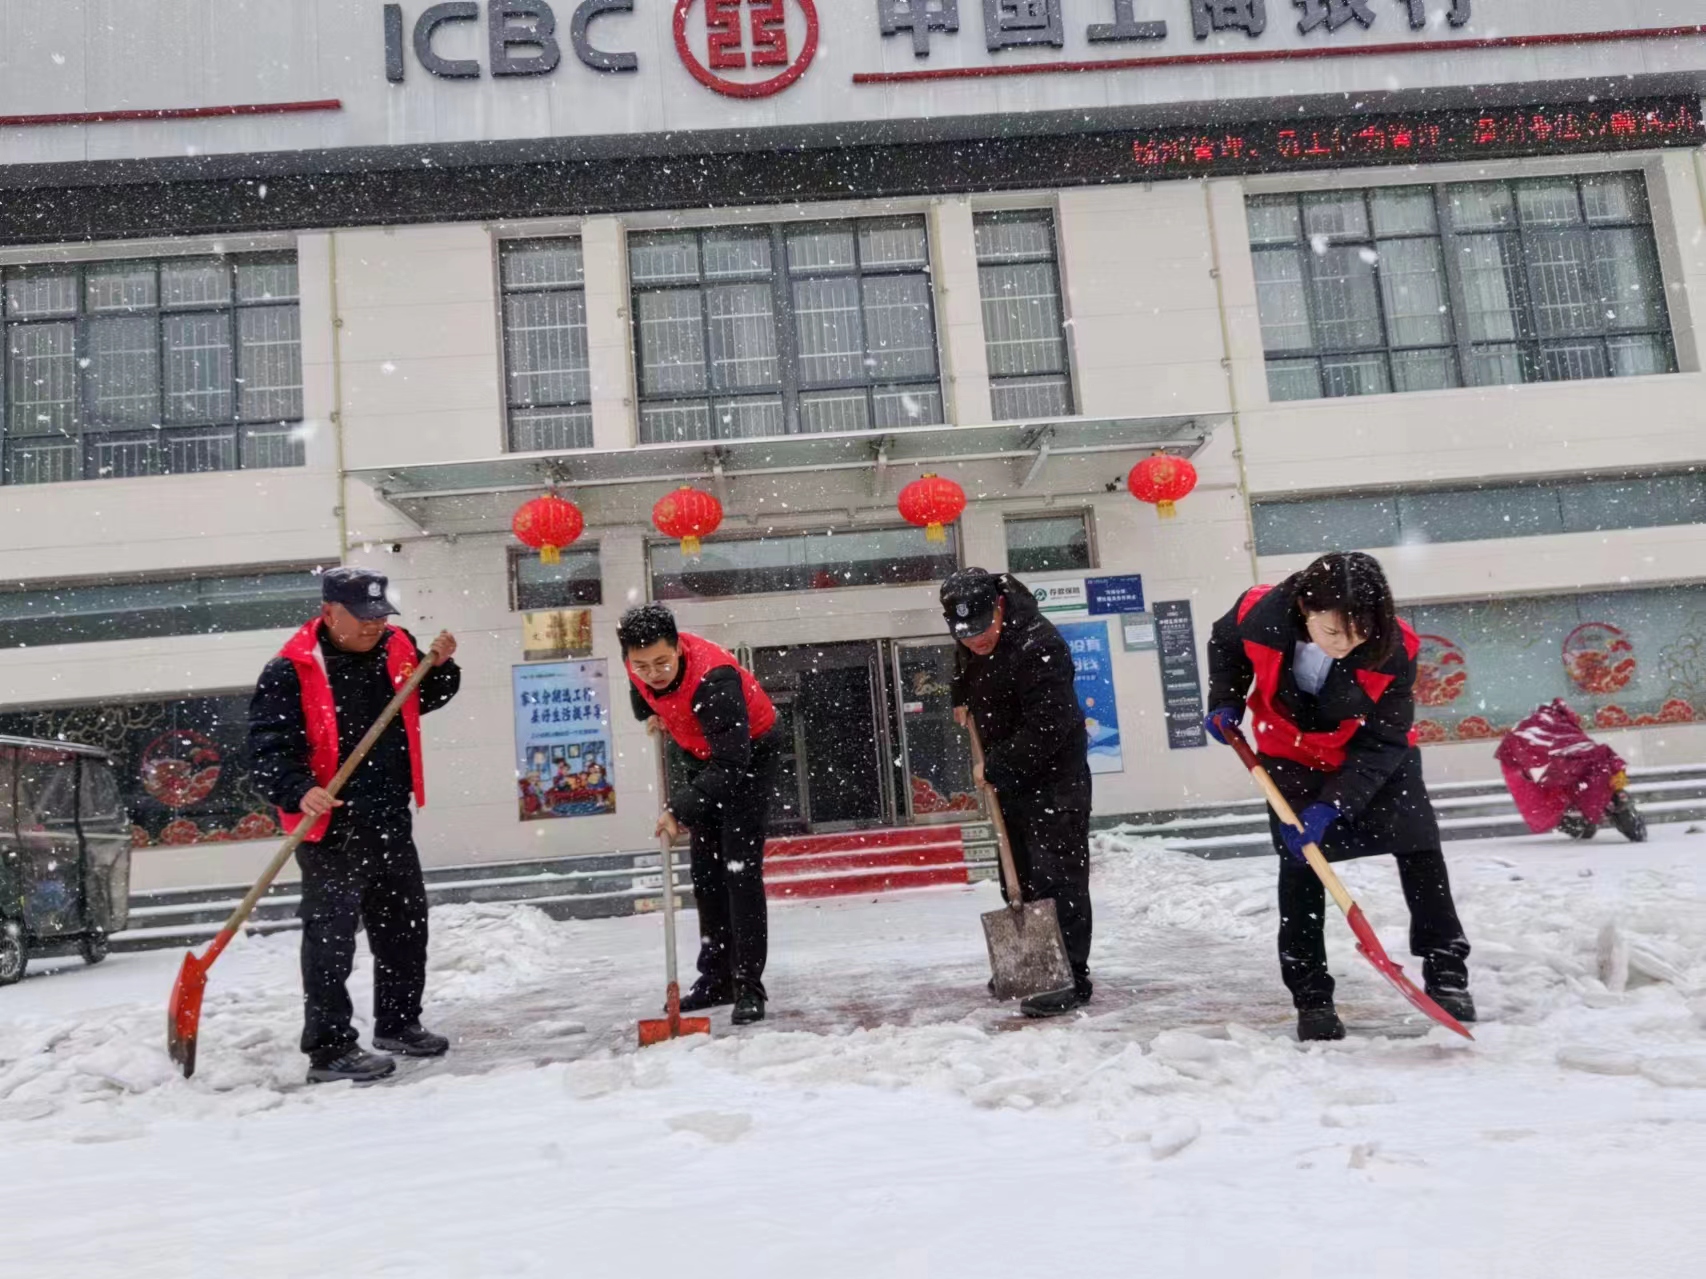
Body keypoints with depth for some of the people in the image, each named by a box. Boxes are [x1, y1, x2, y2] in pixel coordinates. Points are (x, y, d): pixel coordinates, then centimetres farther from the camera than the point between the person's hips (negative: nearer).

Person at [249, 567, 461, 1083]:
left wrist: (439, 666, 0)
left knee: (405, 927, 17)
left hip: (391, 821, 7)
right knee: (331, 939, -3)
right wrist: (299, 792, -34)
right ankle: (329, 1050, 8)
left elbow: (426, 698, 21)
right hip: (329, 828, -7)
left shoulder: (396, 648, 3)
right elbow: (267, 748, -17)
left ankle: (398, 1023, 35)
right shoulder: (290, 671, -15)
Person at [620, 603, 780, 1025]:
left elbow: (731, 764, -44)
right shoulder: (639, 663, -18)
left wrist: (681, 808, -50)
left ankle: (749, 987, -9)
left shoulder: (715, 681, -40)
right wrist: (650, 713, -5)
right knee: (705, 870, 11)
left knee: (740, 868, -15)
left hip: (750, 752, -7)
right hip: (703, 753, 8)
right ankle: (716, 977, 22)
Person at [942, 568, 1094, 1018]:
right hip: (1008, 771, 9)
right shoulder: (972, 638, -1)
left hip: (1053, 773, -8)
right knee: (1017, 873, 15)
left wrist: (995, 768, -22)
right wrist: (962, 698, 15)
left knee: (1057, 875, -8)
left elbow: (1044, 730, -29)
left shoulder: (1039, 646, -28)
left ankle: (1070, 977, -3)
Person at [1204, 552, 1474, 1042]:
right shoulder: (1260, 614, -32)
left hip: (1374, 757, 0)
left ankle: (1447, 973, 15)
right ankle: (1311, 996, 4)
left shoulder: (1394, 649, -32)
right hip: (1291, 753, 0)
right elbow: (1224, 643, -4)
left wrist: (1332, 804, -33)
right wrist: (1226, 703, -12)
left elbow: (1381, 743, -25)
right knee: (1299, 864, -5)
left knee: (1419, 847, -3)